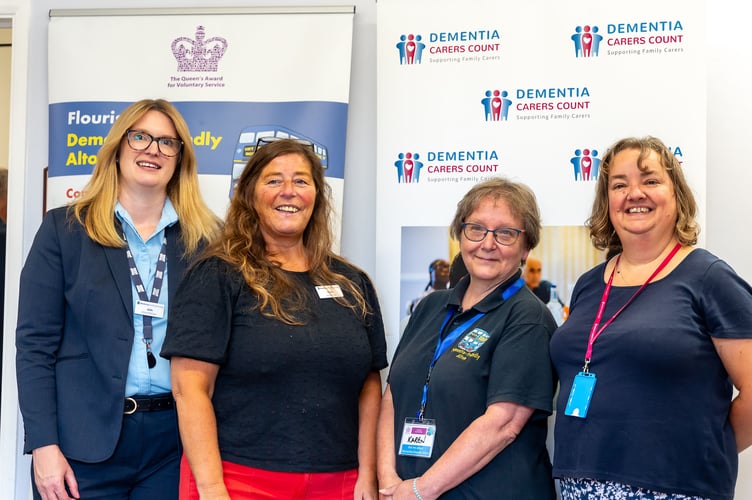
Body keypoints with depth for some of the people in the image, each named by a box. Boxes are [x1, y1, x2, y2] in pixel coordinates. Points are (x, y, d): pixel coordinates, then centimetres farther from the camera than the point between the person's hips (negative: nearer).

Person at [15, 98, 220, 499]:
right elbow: (35, 342, -3)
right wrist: (43, 444, -10)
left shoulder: (205, 237, 4)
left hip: (175, 436, 2)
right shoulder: (65, 228, 0)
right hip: (84, 439, -1)